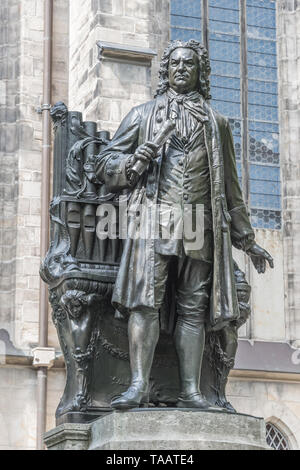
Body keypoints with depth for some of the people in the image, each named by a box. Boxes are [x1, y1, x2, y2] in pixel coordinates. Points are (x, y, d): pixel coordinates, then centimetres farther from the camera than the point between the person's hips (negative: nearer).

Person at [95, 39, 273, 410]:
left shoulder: (215, 123, 21)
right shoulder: (142, 115, 17)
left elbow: (230, 187, 23)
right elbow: (106, 164, 14)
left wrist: (247, 240, 21)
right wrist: (133, 161, -9)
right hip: (154, 217, -2)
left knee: (194, 307, -2)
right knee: (145, 300, -13)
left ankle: (190, 391, -1)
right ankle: (139, 385, -14)